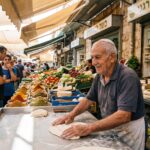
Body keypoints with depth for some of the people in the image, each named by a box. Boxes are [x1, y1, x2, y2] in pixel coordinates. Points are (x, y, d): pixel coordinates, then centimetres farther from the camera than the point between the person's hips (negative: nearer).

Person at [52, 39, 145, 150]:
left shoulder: (127, 76, -26)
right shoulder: (99, 76, -3)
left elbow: (124, 116, -34)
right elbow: (89, 99, 8)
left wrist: (88, 128, -36)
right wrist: (71, 115, -8)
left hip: (129, 130, -6)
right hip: (110, 127, 6)